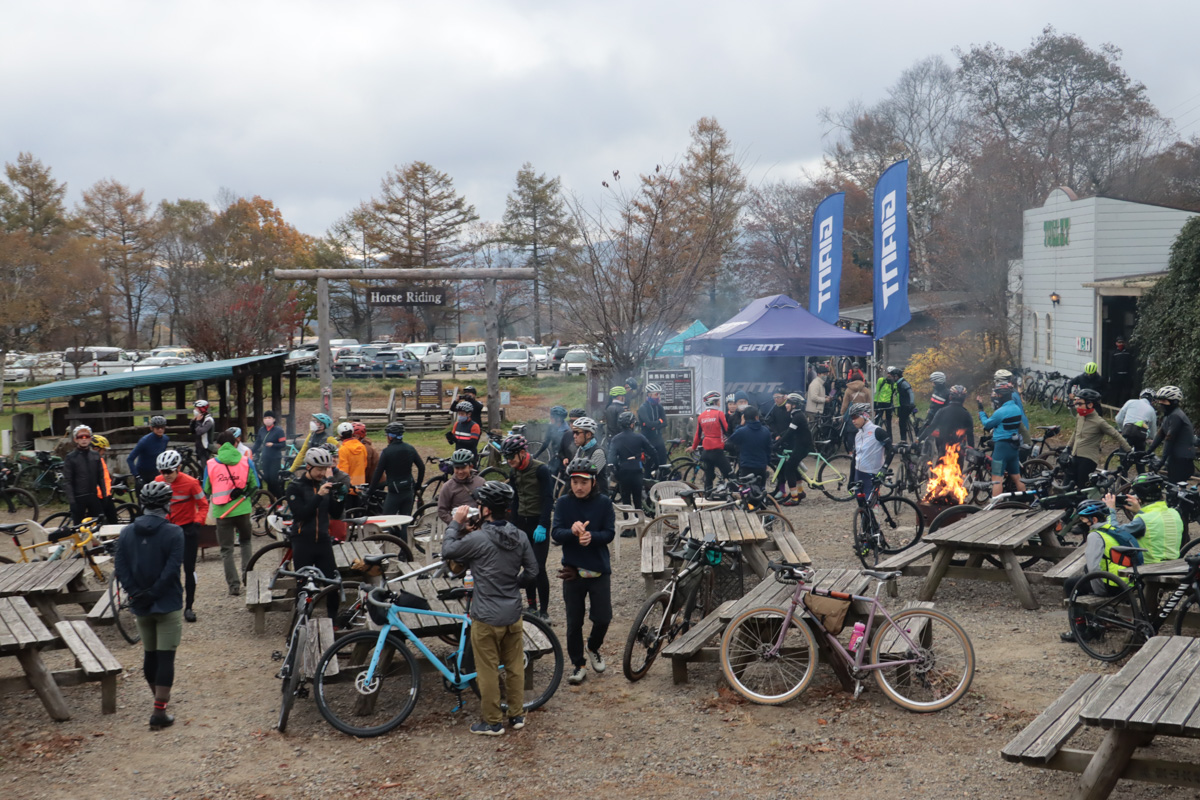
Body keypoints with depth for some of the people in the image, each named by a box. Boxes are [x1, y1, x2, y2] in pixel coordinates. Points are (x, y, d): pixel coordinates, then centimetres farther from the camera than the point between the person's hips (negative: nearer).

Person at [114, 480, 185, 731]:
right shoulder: (173, 532, -12)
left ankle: (160, 697, 36)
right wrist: (153, 594, -12)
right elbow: (172, 569, -19)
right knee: (166, 656, -2)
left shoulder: (126, 532, 2)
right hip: (167, 605, -5)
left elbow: (120, 568, -5)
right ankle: (159, 712, -6)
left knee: (149, 654, 19)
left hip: (140, 606, 5)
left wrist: (136, 594, -7)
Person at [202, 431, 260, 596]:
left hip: (221, 512, -1)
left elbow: (206, 490, 6)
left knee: (227, 550, 8)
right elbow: (255, 485, 4)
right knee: (245, 540, 25)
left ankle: (234, 585, 5)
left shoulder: (210, 464, -2)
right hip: (243, 509, 1)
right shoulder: (246, 462, -1)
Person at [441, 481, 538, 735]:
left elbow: (447, 551, -5)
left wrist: (456, 523, 4)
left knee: (488, 671, 7)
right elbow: (532, 572, 5)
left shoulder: (477, 539, -20)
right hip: (513, 614, 6)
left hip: (486, 618, -6)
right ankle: (517, 715, 27)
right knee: (515, 667, 16)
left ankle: (492, 722, 17)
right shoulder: (519, 537, -1)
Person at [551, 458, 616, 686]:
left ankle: (594, 648, 33)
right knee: (574, 622, 7)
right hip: (573, 571, 0)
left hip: (599, 570, 0)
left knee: (603, 618, 2)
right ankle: (578, 665, 22)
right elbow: (556, 534, -10)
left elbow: (609, 533, -9)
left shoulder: (604, 503, -5)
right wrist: (572, 531, -31)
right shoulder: (563, 503, -3)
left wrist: (591, 536, -29)